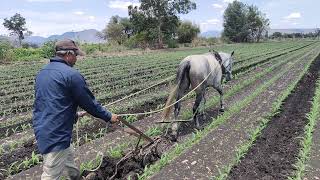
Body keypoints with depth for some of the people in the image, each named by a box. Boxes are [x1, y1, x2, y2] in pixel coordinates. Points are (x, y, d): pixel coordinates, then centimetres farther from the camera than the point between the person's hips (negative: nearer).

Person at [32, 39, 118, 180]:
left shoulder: (42, 73, 10)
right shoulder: (71, 74, -18)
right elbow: (90, 103, -12)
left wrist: (74, 115, 26)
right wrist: (109, 116, 2)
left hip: (41, 128, 10)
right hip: (55, 135, -10)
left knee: (68, 154, 29)